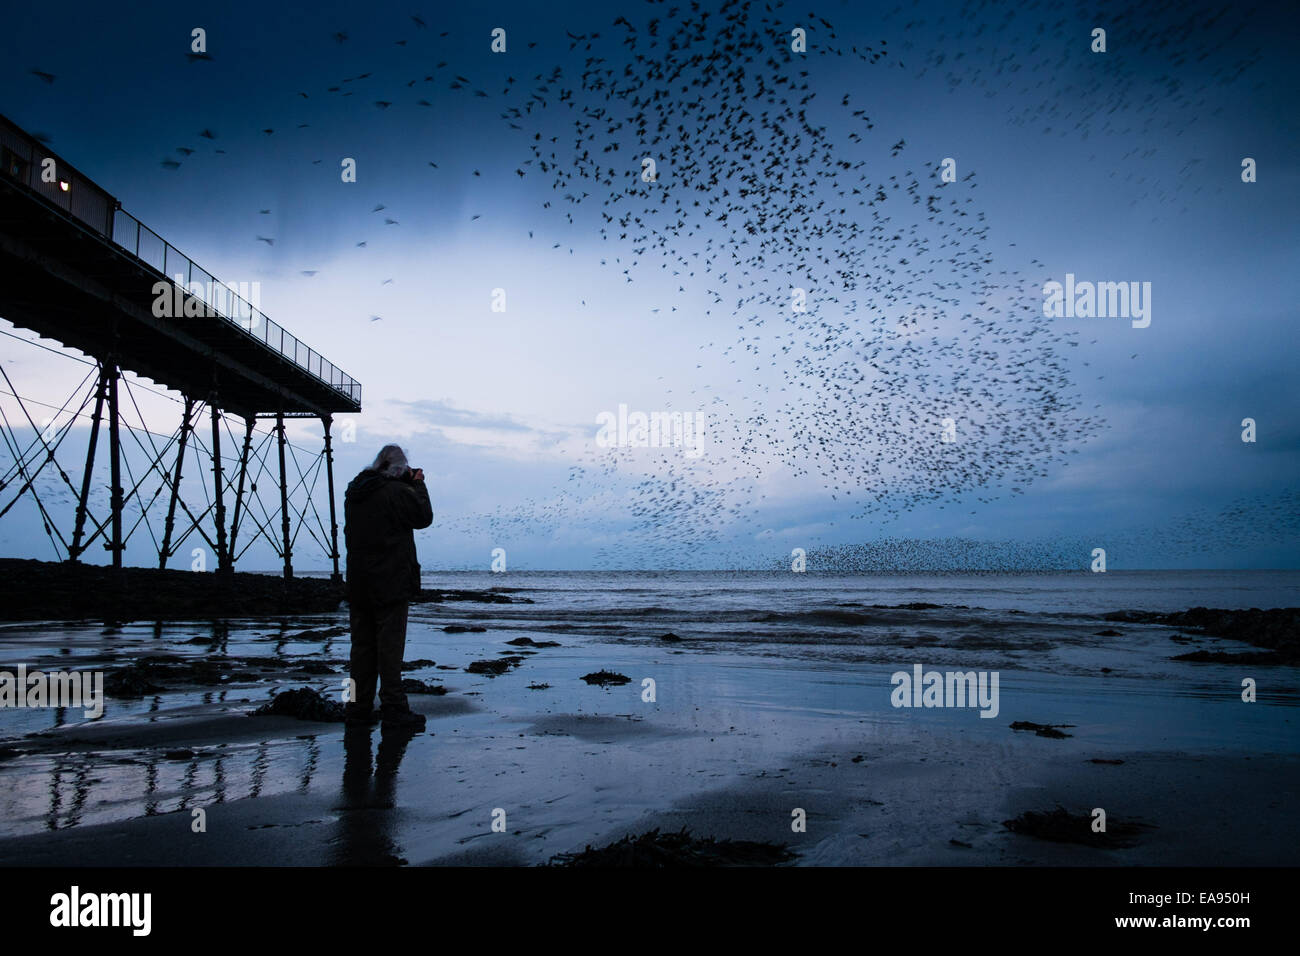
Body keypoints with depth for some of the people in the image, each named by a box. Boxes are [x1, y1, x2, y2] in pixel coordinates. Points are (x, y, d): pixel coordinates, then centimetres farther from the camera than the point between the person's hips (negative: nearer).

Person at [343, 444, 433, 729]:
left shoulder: (354, 493, 9)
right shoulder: (396, 492, -14)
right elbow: (424, 516, -5)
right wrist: (418, 485, 6)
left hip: (359, 585, 7)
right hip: (390, 584, -7)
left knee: (362, 644, 12)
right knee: (390, 645, -2)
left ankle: (358, 708, 17)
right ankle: (393, 708, 1)